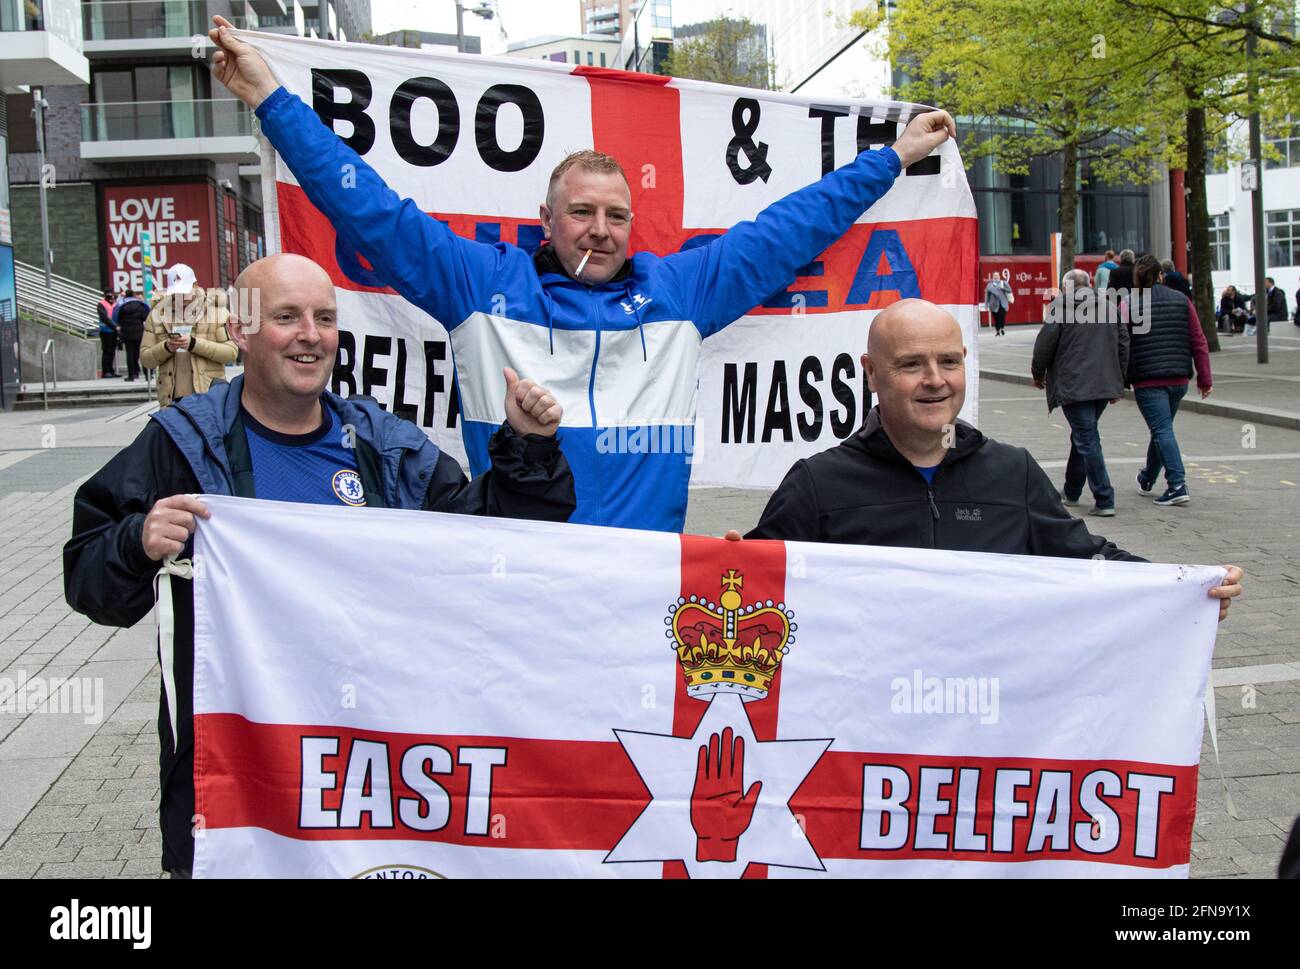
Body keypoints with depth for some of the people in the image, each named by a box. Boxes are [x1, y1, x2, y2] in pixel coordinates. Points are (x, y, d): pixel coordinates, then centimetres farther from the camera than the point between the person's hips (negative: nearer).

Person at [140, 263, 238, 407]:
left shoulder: (215, 310, 2)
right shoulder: (157, 314, 10)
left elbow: (232, 352, -7)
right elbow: (145, 358, 8)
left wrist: (194, 344, -17)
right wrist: (166, 348, -12)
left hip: (209, 392, -2)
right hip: (172, 396, 3)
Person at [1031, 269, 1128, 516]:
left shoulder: (1061, 305, -2)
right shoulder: (1108, 306, 16)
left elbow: (1045, 342, -5)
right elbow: (1123, 344, 15)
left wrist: (1038, 374, 11)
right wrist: (1118, 381, 22)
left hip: (1074, 385, -7)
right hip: (1105, 385, 7)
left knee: (1087, 440, -6)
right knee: (1083, 436, 20)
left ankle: (1104, 500, -11)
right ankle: (1071, 491, 32)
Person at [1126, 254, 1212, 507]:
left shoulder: (1128, 305, -4)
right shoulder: (1181, 300, 8)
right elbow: (1198, 342, 7)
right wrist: (1204, 378, 11)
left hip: (1147, 380, -5)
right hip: (1179, 379, 5)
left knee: (1162, 430, -6)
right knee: (1162, 428, 19)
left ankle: (1178, 486, -17)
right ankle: (1147, 479, 36)